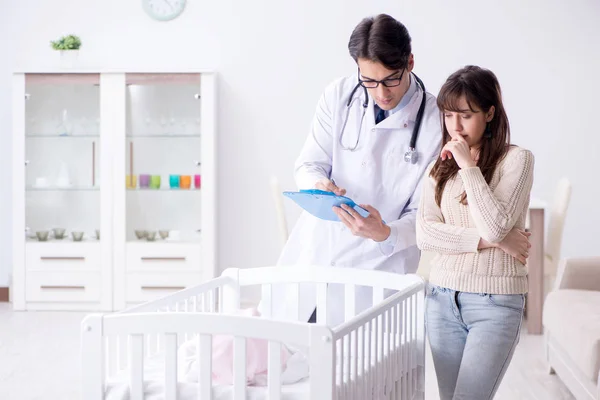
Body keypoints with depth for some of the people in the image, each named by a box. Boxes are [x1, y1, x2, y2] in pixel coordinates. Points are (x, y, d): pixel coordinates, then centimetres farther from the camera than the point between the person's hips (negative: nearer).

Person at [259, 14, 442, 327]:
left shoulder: (436, 123, -12)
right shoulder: (339, 95, -1)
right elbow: (309, 165, 3)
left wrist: (384, 234, -28)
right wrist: (319, 185, -21)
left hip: (373, 269, -3)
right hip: (313, 252, 3)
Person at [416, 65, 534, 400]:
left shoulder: (517, 159, -5)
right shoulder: (441, 165, 9)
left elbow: (495, 226, -18)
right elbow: (425, 234, -3)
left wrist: (468, 166, -14)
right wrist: (489, 240, -12)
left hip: (495, 301, -5)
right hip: (443, 297, 5)